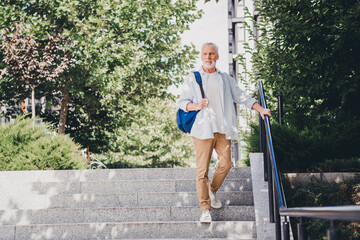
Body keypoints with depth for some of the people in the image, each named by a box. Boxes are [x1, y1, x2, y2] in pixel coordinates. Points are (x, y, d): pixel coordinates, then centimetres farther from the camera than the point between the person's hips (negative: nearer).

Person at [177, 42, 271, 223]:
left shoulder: (225, 79, 18)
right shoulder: (192, 79, 10)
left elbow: (241, 97, 22)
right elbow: (181, 101, 7)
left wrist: (261, 109, 15)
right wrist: (196, 106, -12)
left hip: (223, 128, 3)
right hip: (203, 128, -3)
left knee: (225, 163, -2)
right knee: (202, 168, -9)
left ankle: (213, 190, 26)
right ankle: (205, 209, -7)